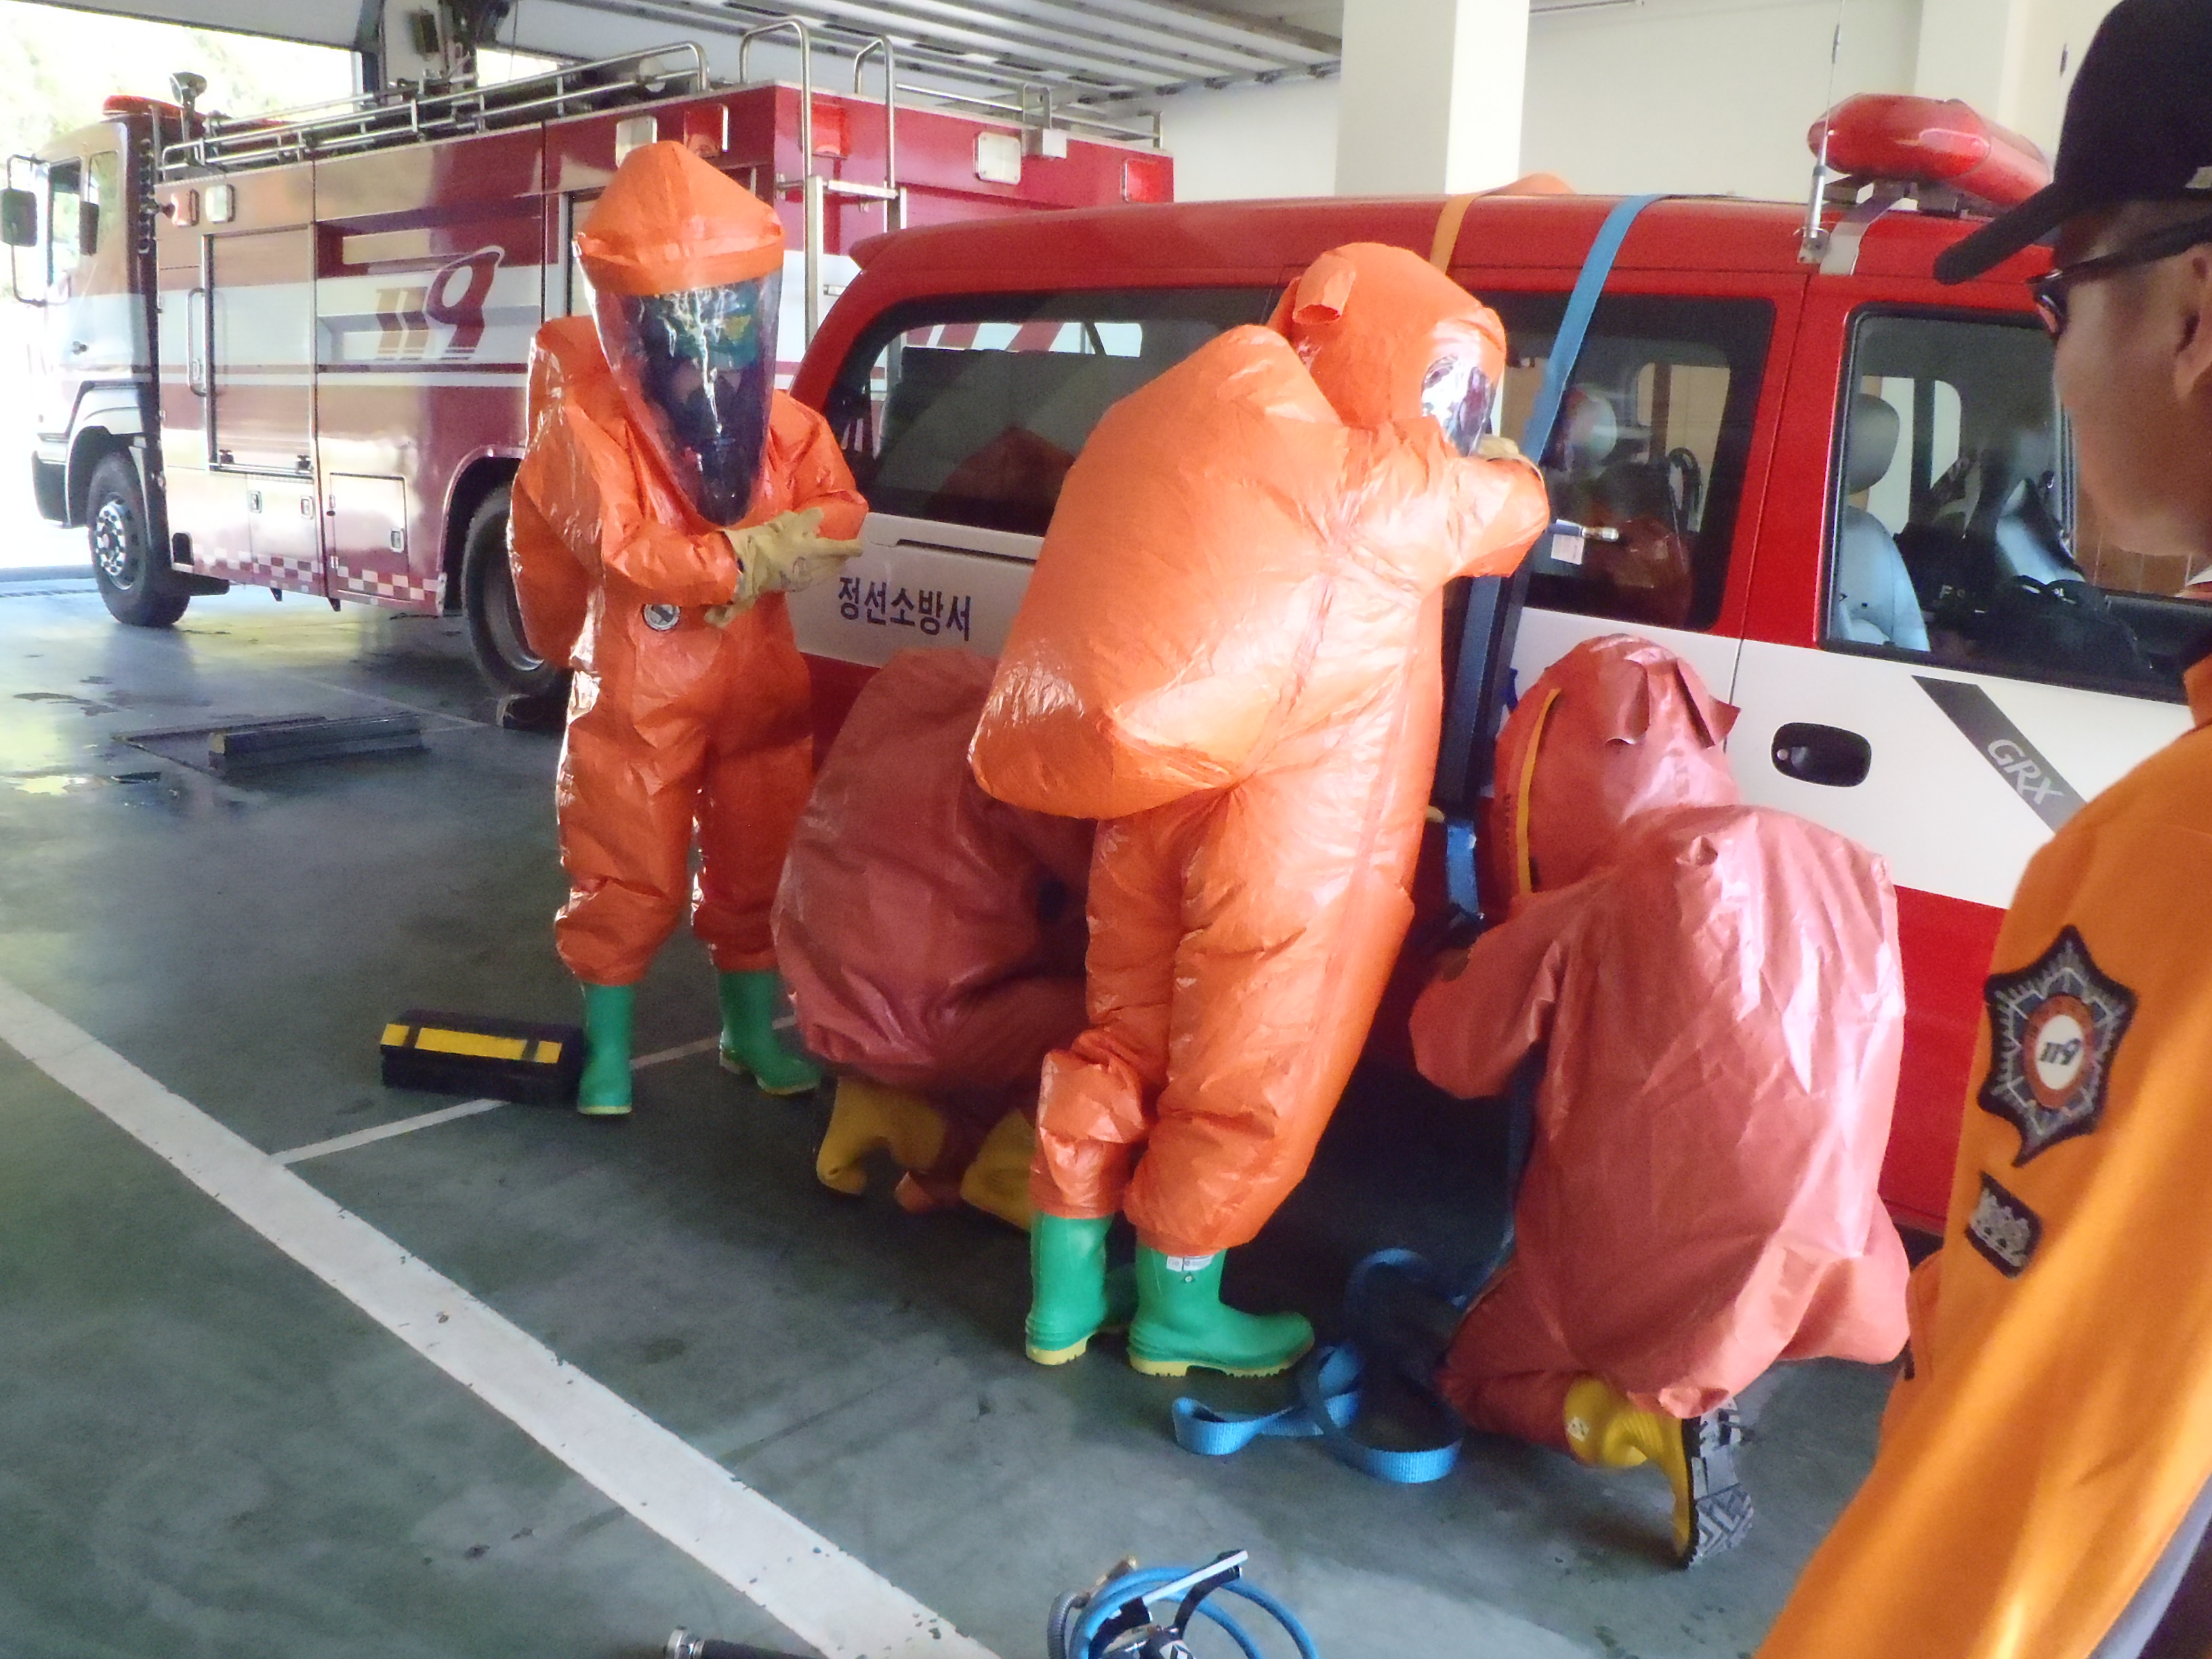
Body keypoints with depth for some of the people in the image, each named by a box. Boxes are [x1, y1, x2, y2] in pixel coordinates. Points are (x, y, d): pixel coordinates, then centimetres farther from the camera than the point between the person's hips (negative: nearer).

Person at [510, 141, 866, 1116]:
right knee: (627, 884, 4)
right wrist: (752, 553, -20)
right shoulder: (586, 421, -12)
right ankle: (607, 1052, 22)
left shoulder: (784, 425, 1)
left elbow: (839, 520, -8)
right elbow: (621, 548, -22)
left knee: (757, 871, 15)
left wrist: (737, 562, -23)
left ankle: (752, 1034, 32)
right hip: (637, 696, -4)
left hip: (760, 687, 4)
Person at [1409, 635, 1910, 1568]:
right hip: (1822, 1257, 6)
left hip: (1657, 1265, -6)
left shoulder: (1585, 912, -14)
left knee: (1480, 1373, 19)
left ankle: (1653, 1420, -6)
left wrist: (1460, 959, 16)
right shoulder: (1841, 875, -2)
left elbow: (1456, 1059, -3)